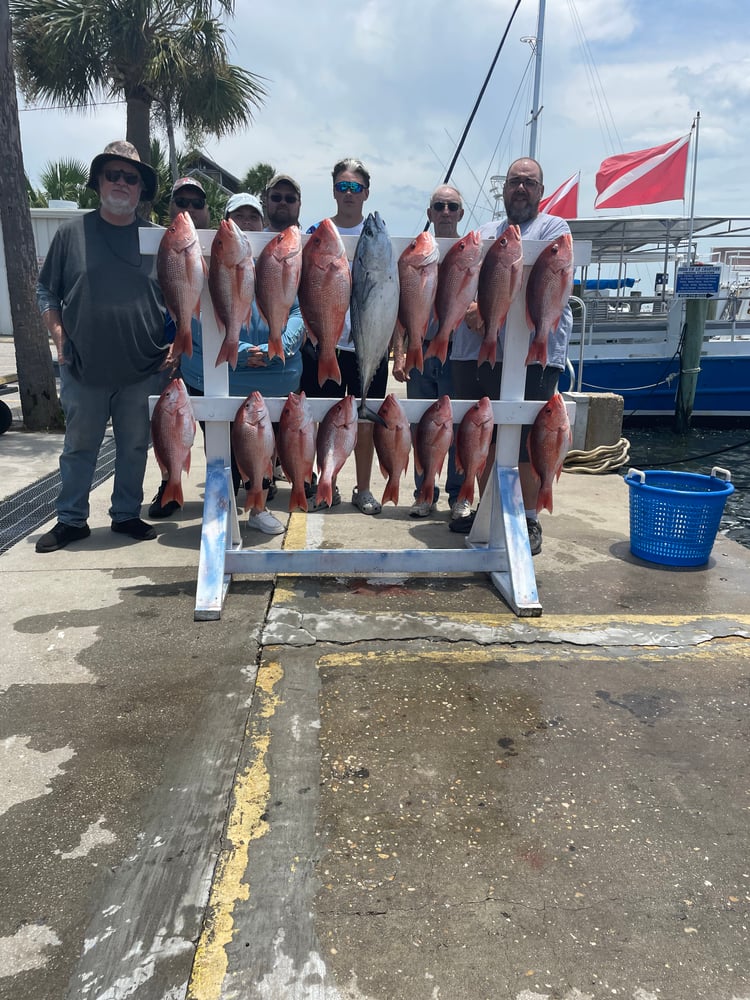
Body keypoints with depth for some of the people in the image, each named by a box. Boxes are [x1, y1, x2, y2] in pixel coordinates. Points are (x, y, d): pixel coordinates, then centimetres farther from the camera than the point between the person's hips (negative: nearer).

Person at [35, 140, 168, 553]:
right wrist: (59, 336, -3)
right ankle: (71, 519, 23)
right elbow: (46, 291, 8)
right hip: (84, 369, 0)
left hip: (142, 371, 0)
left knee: (135, 448, 10)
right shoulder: (72, 233, 2)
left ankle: (127, 515, 26)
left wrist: (174, 344, 1)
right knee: (79, 447, 10)